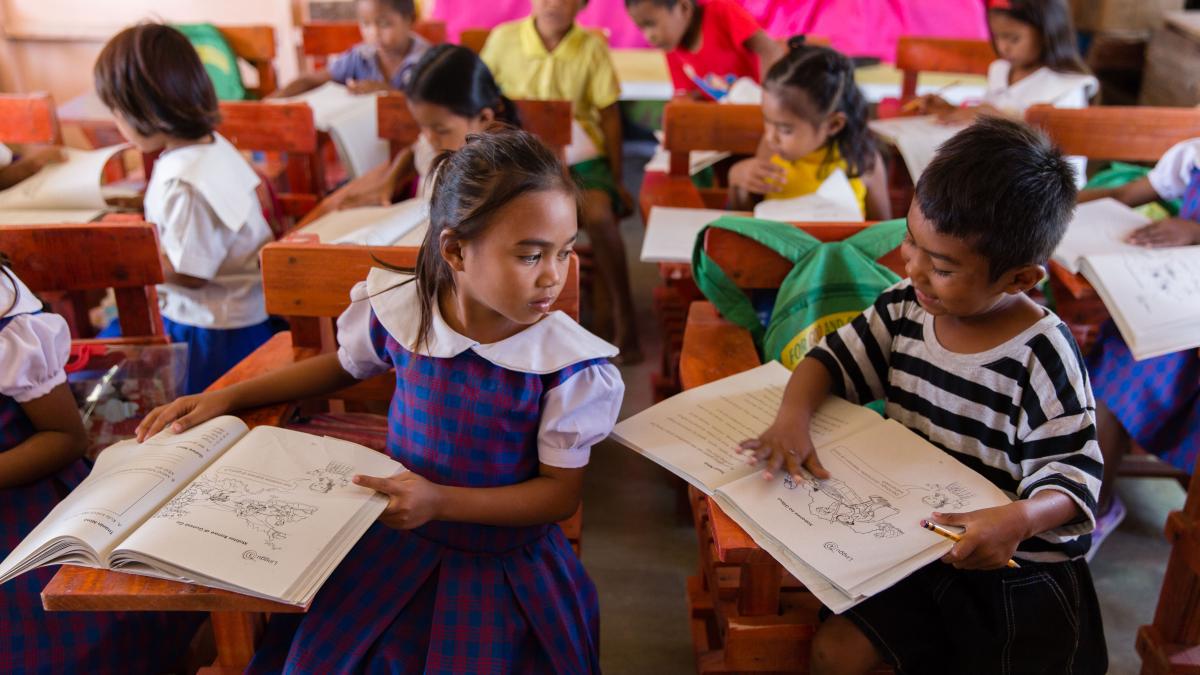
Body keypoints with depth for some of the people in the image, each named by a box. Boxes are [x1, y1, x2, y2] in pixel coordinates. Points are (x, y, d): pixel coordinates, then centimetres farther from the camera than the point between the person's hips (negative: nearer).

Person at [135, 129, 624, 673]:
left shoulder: (569, 365, -21)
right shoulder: (399, 312, -13)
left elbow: (562, 491, -12)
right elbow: (344, 366, 10)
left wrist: (441, 501, -24)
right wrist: (226, 397, 5)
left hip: (506, 560, -1)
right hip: (399, 533, 2)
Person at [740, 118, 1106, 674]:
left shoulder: (1041, 356, -20)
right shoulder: (905, 309, -6)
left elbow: (1071, 470, -15)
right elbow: (832, 359, 1)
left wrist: (1020, 519, -36)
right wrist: (794, 414, -20)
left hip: (1016, 569, -4)